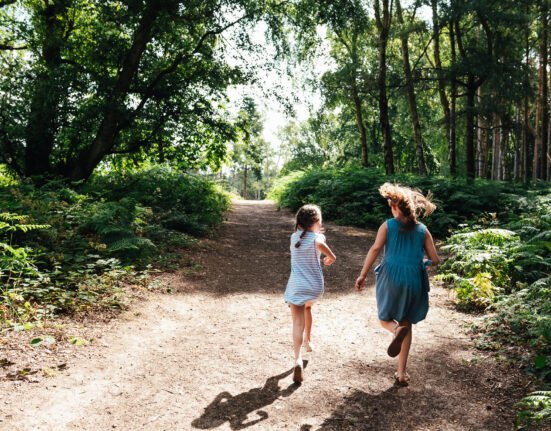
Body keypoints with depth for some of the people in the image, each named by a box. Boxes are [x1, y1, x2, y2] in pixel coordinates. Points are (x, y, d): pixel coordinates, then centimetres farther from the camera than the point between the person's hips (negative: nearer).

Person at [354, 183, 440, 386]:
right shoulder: (423, 230, 4)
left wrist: (363, 275, -12)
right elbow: (435, 260, 1)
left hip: (391, 279, -2)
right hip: (414, 281, 2)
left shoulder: (388, 226, -1)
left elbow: (375, 249, -14)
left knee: (385, 318, 20)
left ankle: (397, 329, -18)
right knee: (406, 323, 17)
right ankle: (401, 373, 15)